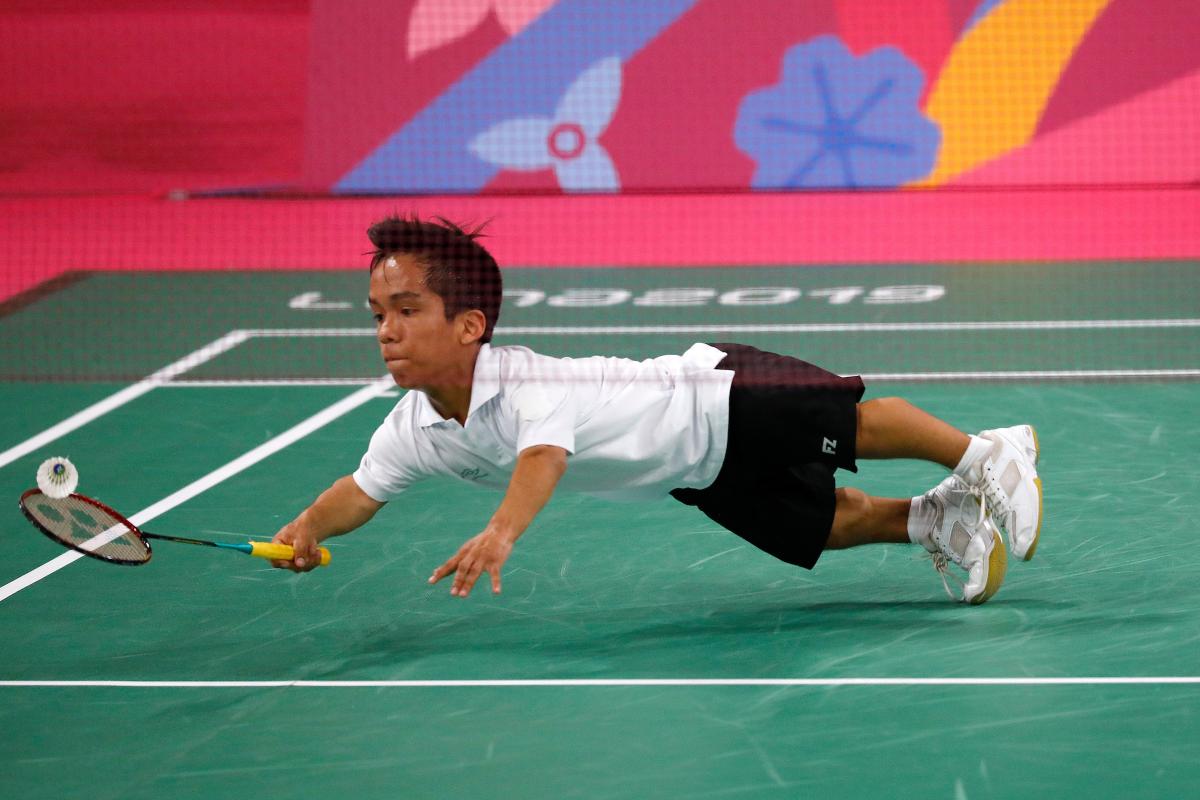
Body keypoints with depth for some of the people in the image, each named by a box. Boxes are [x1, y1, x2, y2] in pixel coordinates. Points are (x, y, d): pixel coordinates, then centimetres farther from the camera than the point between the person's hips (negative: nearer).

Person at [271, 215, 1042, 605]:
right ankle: (935, 520, 38)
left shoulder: (529, 388, -39)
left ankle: (990, 456, 32)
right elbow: (363, 490, -4)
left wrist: (501, 532, -78)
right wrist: (310, 527, -27)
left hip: (727, 394, -7)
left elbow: (543, 458, -58)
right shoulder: (416, 429, -14)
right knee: (820, 527, 17)